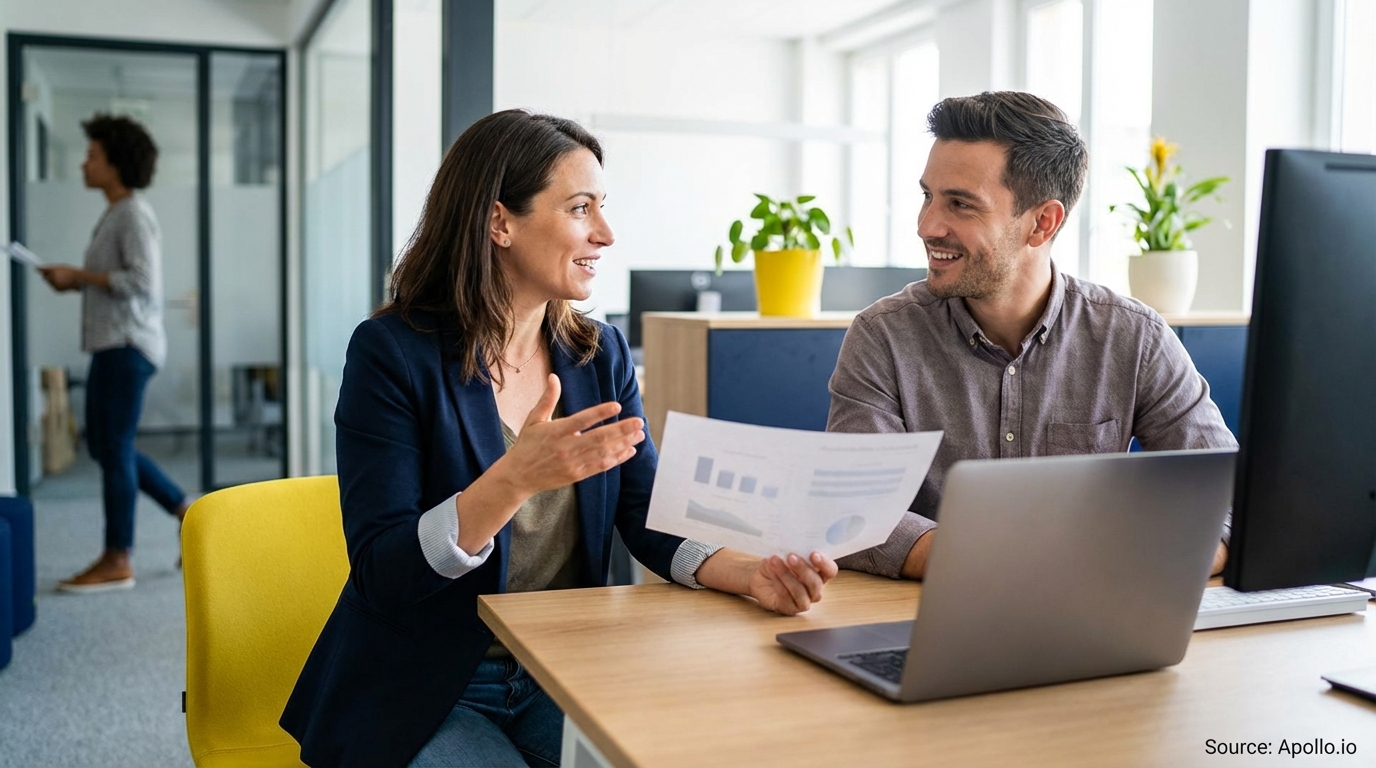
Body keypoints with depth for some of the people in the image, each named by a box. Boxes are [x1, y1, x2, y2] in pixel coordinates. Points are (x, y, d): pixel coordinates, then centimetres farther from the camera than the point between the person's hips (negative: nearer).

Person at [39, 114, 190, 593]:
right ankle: (188, 513, 20)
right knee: (104, 445, 14)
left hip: (129, 345, -10)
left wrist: (79, 276, -15)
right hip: (113, 344, 10)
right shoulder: (116, 214, 18)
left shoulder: (134, 215, -12)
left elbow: (142, 281, -21)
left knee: (114, 449, -5)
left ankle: (117, 561, 3)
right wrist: (76, 282, 7)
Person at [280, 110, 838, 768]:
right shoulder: (393, 354, -13)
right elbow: (380, 572, -18)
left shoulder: (600, 355, 3)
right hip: (425, 692, -4)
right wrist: (516, 478, -34)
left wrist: (749, 572, -24)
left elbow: (652, 521, -3)